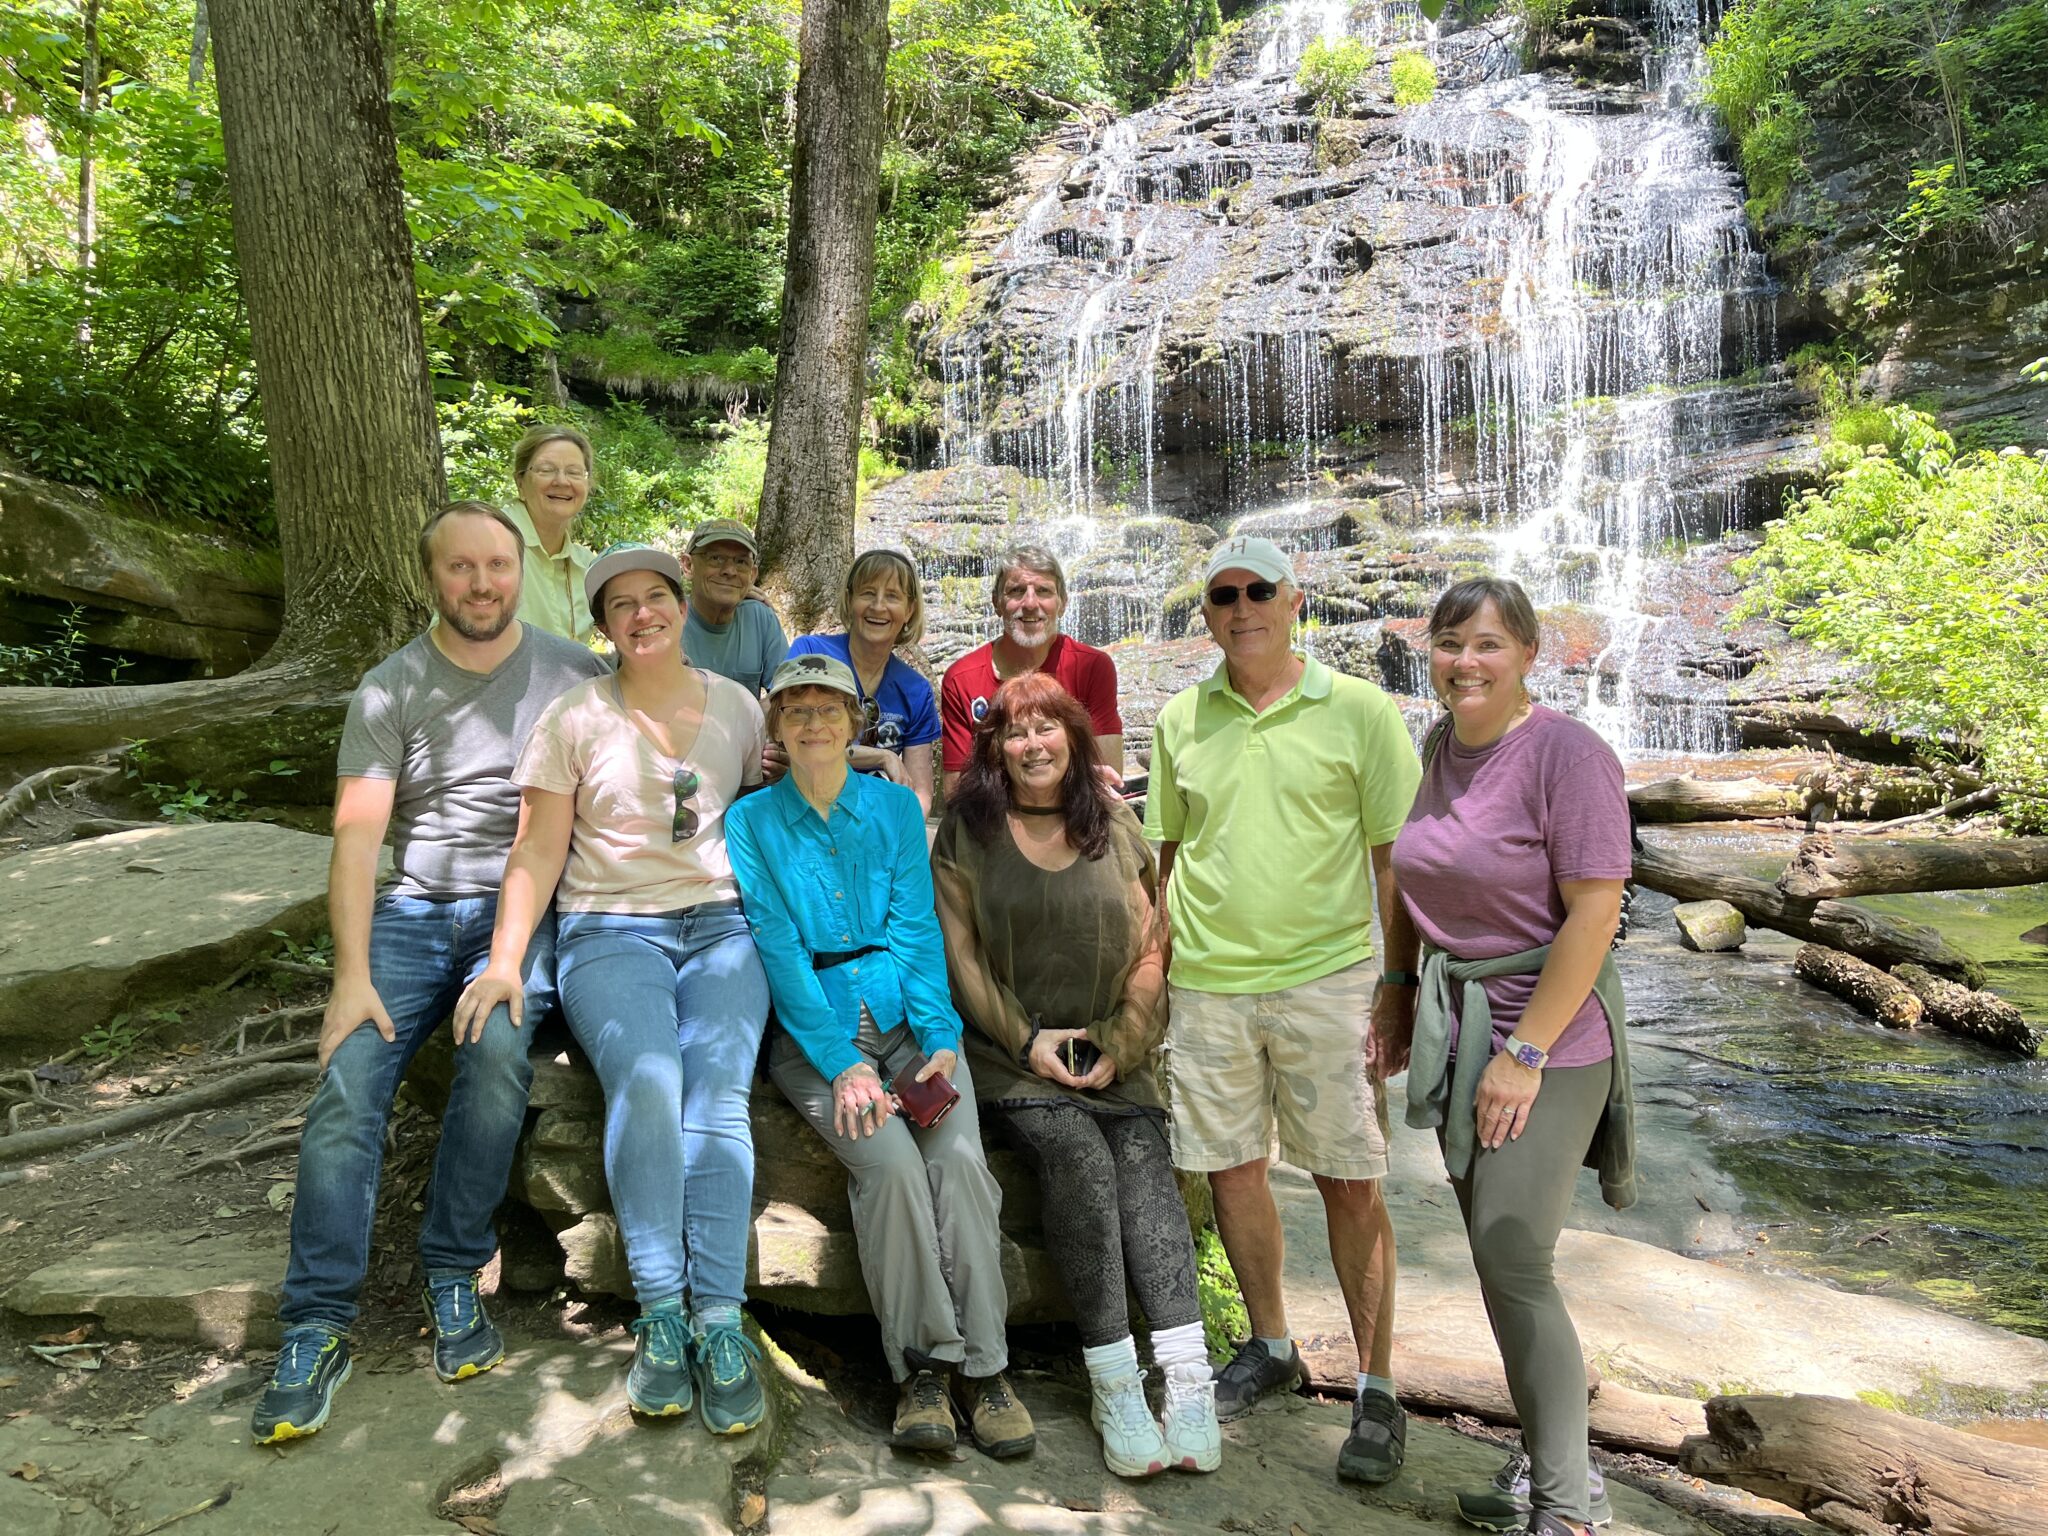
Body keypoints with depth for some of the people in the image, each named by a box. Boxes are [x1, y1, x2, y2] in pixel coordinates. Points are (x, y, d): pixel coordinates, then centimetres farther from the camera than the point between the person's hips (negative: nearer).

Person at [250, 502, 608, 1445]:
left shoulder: (573, 674, 5)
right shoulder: (390, 687, 4)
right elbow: (357, 832, -2)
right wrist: (352, 973, -12)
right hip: (411, 911, 1)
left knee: (497, 1049, -29)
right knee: (348, 1081, -19)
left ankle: (453, 1279, -12)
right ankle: (317, 1328, -10)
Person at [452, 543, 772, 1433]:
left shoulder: (737, 706, 13)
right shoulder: (574, 717, 6)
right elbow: (538, 849, 3)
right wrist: (506, 959, -9)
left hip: (722, 925, 2)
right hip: (611, 932, -1)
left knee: (718, 1092, -25)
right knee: (646, 1082, -29)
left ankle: (719, 1319, -21)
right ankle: (660, 1315, -18)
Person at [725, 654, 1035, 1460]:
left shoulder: (896, 806, 12)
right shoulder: (750, 822, 6)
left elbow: (916, 929, 4)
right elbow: (779, 949, -4)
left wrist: (939, 1038, -12)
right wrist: (844, 1062, -16)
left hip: (906, 1018, 2)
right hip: (812, 1031, -2)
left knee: (960, 1157, -23)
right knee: (890, 1163, -26)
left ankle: (982, 1364, -11)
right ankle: (922, 1365, -11)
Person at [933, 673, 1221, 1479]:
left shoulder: (1116, 826, 12)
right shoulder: (967, 831, 6)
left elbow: (1149, 950, 9)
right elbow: (960, 954, 1)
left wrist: (1120, 1046, -3)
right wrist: (1027, 1040, -8)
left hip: (1112, 1056, 2)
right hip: (1014, 1053, -2)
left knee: (1144, 1160, -23)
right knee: (1078, 1156, -27)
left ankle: (1188, 1384, -29)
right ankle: (1113, 1382, -22)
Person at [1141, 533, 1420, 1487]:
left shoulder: (1359, 710, -2)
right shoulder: (1179, 719, 7)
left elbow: (1398, 857, -1)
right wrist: (1149, 977, 9)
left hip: (1325, 978, -3)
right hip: (1206, 983, 3)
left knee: (1351, 1184, 2)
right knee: (1231, 1168, 13)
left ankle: (1377, 1389, 17)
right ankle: (1270, 1348, 33)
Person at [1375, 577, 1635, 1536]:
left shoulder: (1566, 754, -15)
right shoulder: (1439, 748, 6)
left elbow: (1594, 915, -18)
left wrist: (1525, 1053, -19)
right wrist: (1398, 1001, 13)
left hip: (1547, 1035, -7)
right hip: (1457, 1030, 7)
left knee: (1512, 1262, -6)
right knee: (1496, 1258, 12)